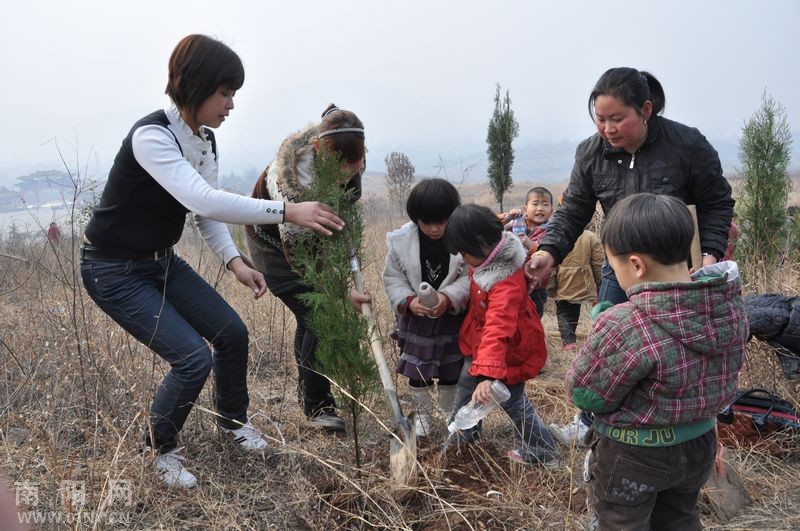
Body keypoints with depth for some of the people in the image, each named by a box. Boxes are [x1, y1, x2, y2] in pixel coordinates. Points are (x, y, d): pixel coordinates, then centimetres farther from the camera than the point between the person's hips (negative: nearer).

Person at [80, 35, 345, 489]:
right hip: (114, 270, -8)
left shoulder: (205, 139, -1)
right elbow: (203, 201, -42)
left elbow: (206, 211, 2)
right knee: (193, 358, -14)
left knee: (232, 333, 5)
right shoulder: (151, 135, -28)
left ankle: (233, 421, 32)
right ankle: (162, 449, 14)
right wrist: (288, 211, -43)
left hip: (161, 261, 8)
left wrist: (235, 263, -12)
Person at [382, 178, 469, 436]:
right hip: (415, 319, 1)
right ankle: (422, 413, 32)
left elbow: (471, 277, -17)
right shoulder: (402, 240, -16)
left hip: (452, 318, 0)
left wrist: (449, 297, -32)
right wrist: (407, 301, -26)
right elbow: (392, 278, -9)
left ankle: (450, 411, 41)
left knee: (451, 369, 17)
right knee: (417, 369, 10)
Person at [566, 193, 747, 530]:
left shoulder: (624, 327, -35)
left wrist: (602, 337, -8)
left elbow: (583, 394, -20)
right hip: (699, 445, 6)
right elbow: (722, 370, 4)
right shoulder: (732, 305, -13)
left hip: (632, 456, -5)